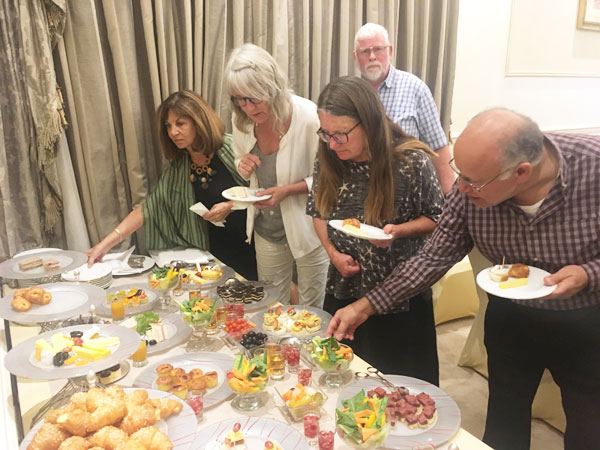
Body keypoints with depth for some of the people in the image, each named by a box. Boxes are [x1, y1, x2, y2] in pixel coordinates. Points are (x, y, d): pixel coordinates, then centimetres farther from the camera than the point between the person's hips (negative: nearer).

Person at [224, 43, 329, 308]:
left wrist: (287, 190, -30)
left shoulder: (309, 117, -25)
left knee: (312, 312, 15)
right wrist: (243, 165, -14)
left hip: (307, 229, -4)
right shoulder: (241, 121, -7)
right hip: (266, 231, 5)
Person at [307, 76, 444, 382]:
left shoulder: (413, 161, -18)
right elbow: (317, 211, 8)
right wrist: (333, 252, -7)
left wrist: (398, 230, -25)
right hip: (343, 290, 4)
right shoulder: (328, 160, -6)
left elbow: (436, 218, -6)